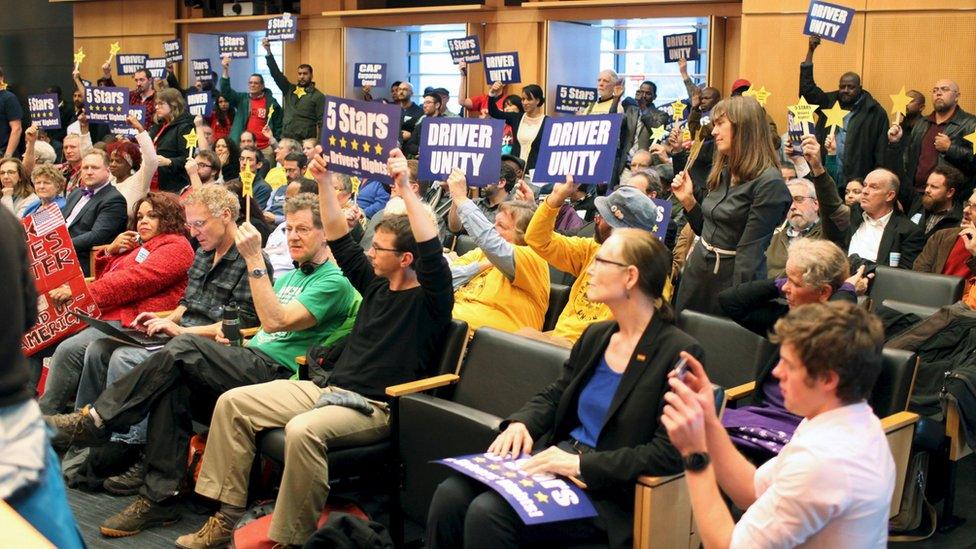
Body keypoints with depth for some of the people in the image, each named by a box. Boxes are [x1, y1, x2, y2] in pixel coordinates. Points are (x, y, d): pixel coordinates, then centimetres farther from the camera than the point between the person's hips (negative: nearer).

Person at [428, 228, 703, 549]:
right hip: (556, 458, 7)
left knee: (488, 513, -26)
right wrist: (521, 423, -3)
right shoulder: (596, 336, 12)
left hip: (607, 491, -7)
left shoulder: (680, 353, -12)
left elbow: (668, 454, -17)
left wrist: (581, 463, -21)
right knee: (450, 494, -15)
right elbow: (554, 396, 20)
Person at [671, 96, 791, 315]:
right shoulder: (722, 173, 8)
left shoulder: (769, 183, -16)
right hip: (696, 271, 8)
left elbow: (750, 251, -20)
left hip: (732, 279, -7)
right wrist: (688, 200, 4)